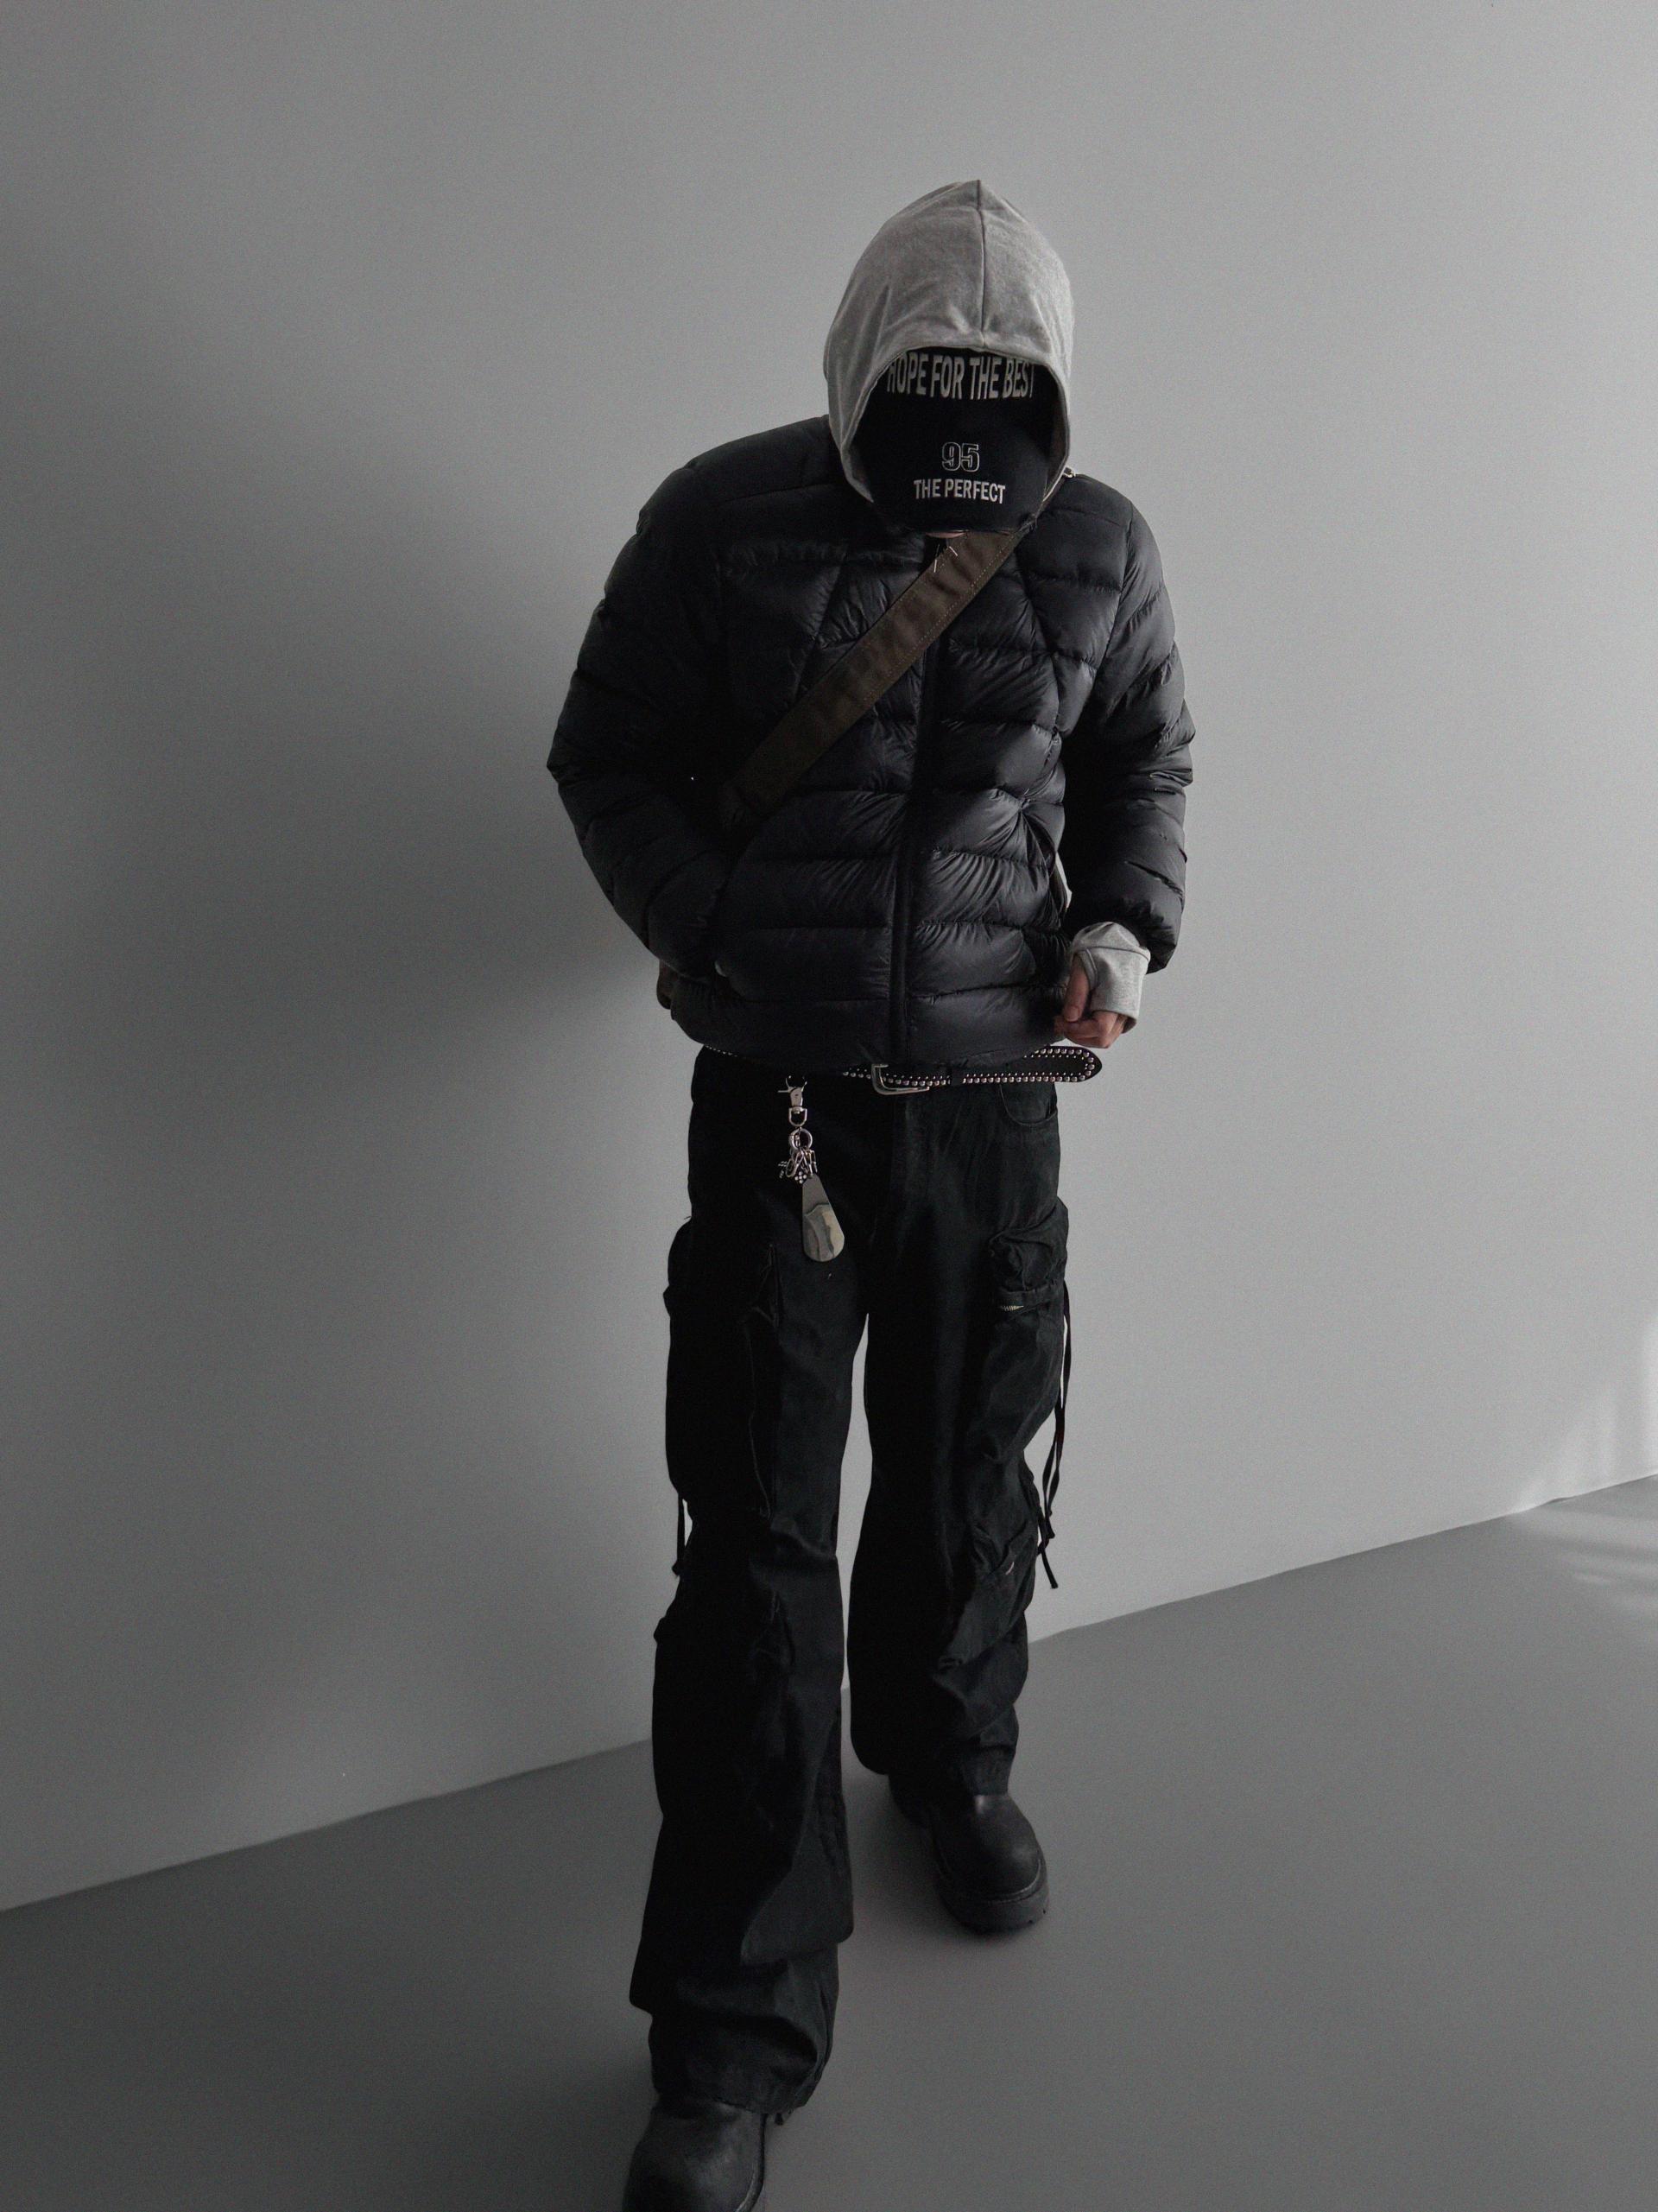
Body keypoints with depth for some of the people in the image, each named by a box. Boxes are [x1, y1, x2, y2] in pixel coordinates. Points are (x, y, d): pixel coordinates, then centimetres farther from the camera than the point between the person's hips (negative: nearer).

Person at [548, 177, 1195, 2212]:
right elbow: (607, 756, 4)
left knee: (970, 1482, 15)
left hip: (995, 1094, 3)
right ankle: (734, 2032, 10)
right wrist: (711, 932, -12)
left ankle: (951, 1766, 47)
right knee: (757, 1539, -3)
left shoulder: (1100, 552, 4)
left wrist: (1124, 927, -2)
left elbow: (1146, 771, 17)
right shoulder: (721, 520, -2)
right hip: (776, 1094, -2)